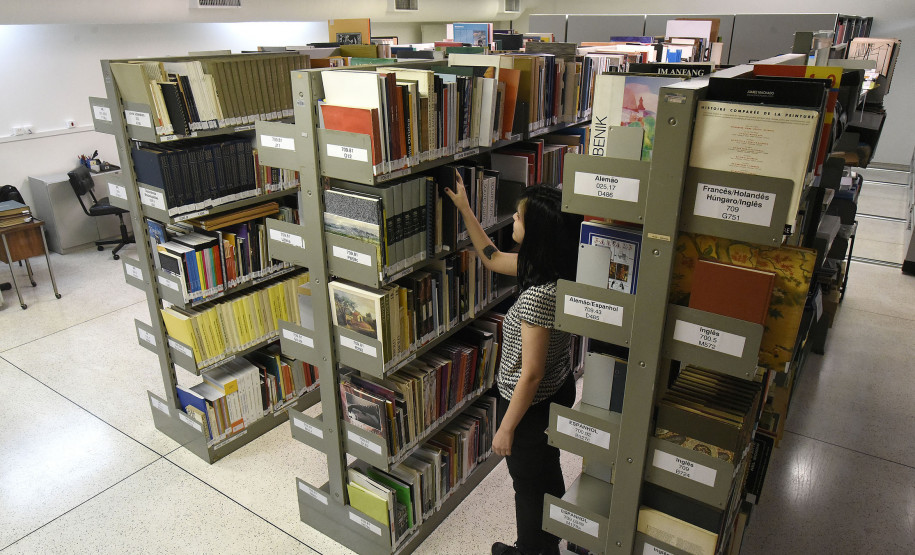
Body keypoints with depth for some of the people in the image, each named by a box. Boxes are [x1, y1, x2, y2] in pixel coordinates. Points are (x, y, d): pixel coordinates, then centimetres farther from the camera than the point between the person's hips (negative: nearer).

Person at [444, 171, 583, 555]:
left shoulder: (537, 296, -35)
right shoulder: (554, 270, -7)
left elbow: (531, 375, -29)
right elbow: (492, 257, 8)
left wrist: (505, 429, -16)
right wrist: (464, 208, 11)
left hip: (533, 405, -9)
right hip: (558, 393, 9)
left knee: (528, 486, 17)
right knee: (547, 473, 30)